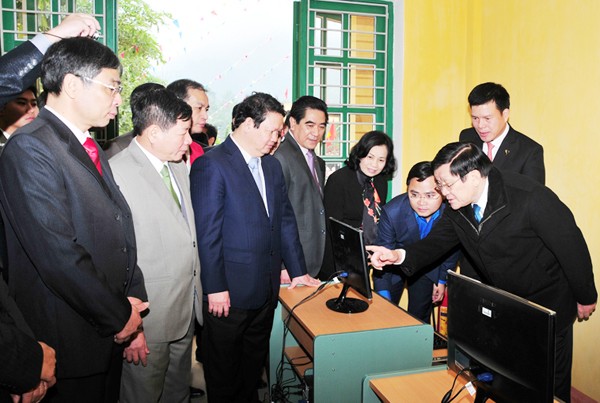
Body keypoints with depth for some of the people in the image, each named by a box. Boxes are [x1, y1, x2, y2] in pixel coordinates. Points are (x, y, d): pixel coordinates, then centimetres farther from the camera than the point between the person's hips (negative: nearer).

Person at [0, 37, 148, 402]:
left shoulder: (91, 148, 10)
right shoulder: (30, 148, -17)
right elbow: (59, 255, -23)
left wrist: (133, 300, 1)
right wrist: (119, 316, -14)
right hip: (69, 342, -8)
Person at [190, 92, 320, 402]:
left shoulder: (272, 165, 10)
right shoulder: (211, 165, -13)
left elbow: (285, 220, 12)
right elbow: (207, 232, -16)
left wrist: (297, 270, 10)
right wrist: (215, 288, -16)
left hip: (267, 289, 7)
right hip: (229, 292, -6)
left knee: (254, 365, 22)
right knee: (224, 373, 13)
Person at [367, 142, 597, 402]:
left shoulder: (531, 197, -29)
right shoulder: (457, 206, -11)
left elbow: (571, 245, -20)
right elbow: (437, 241, -10)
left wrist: (585, 297, -8)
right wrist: (399, 255, -29)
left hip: (548, 305, -5)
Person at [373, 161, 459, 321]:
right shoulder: (391, 212, -31)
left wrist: (442, 280, 6)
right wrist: (383, 295, -22)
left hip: (429, 267, 1)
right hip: (395, 263, -1)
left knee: (420, 319, 6)